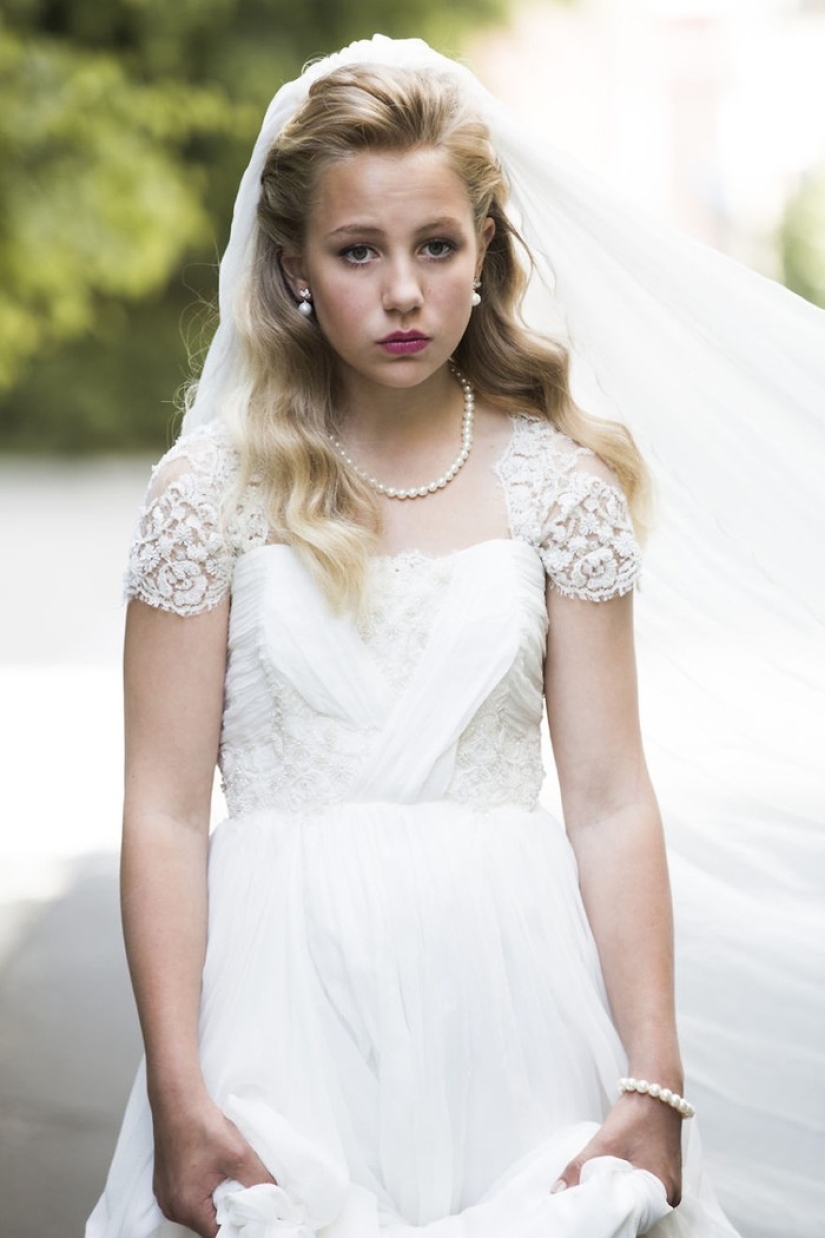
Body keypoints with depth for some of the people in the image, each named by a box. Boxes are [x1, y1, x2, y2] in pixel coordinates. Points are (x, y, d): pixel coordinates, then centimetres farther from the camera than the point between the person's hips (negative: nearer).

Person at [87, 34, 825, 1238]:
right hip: (288, 991, -1)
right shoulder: (215, 486, -3)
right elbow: (165, 812, -5)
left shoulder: (560, 482, 0)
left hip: (507, 993, 1)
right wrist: (177, 1093, -11)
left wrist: (654, 1084, -6)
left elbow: (611, 800, -1)